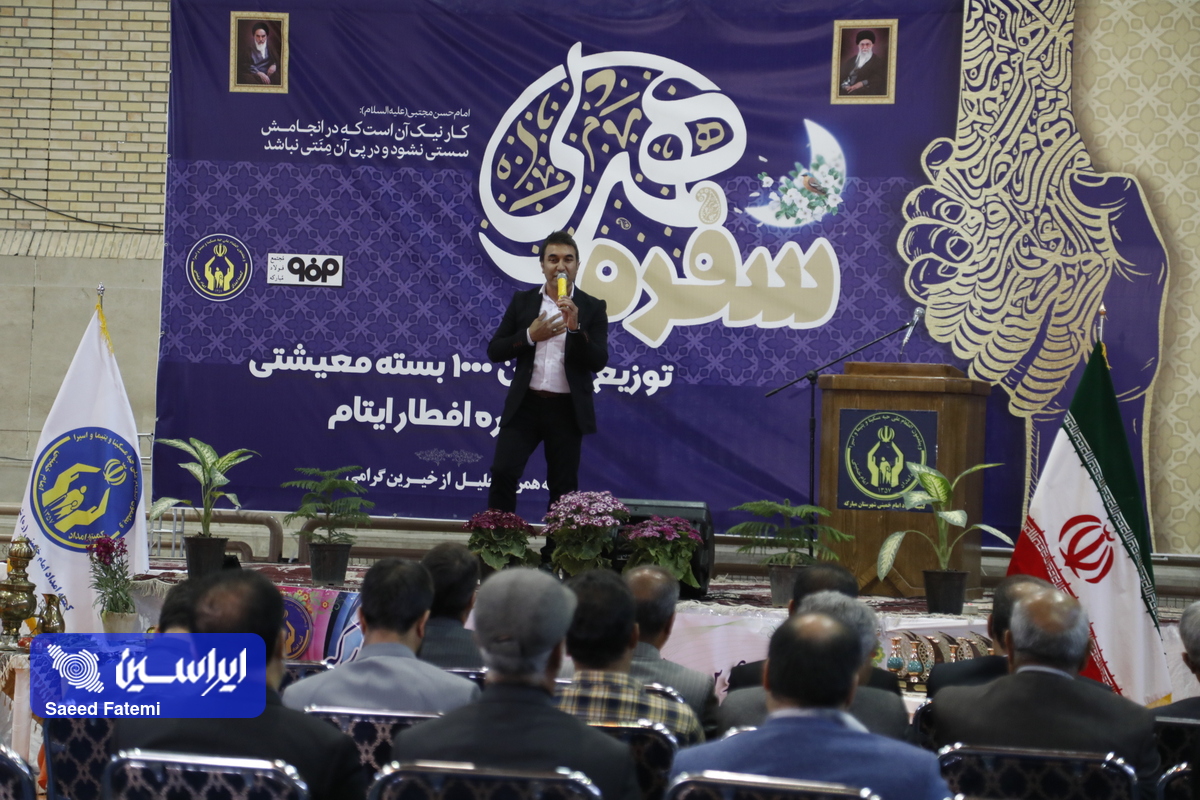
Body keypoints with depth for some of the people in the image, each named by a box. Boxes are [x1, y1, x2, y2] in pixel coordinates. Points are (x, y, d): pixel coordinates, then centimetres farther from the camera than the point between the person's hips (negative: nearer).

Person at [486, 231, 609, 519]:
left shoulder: (592, 308, 2)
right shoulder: (523, 301, 7)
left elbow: (598, 362, -8)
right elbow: (494, 350, 4)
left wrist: (575, 328, -21)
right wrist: (530, 336, -11)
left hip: (567, 410, -1)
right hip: (525, 405, 1)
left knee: (563, 487, 5)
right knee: (503, 473, -10)